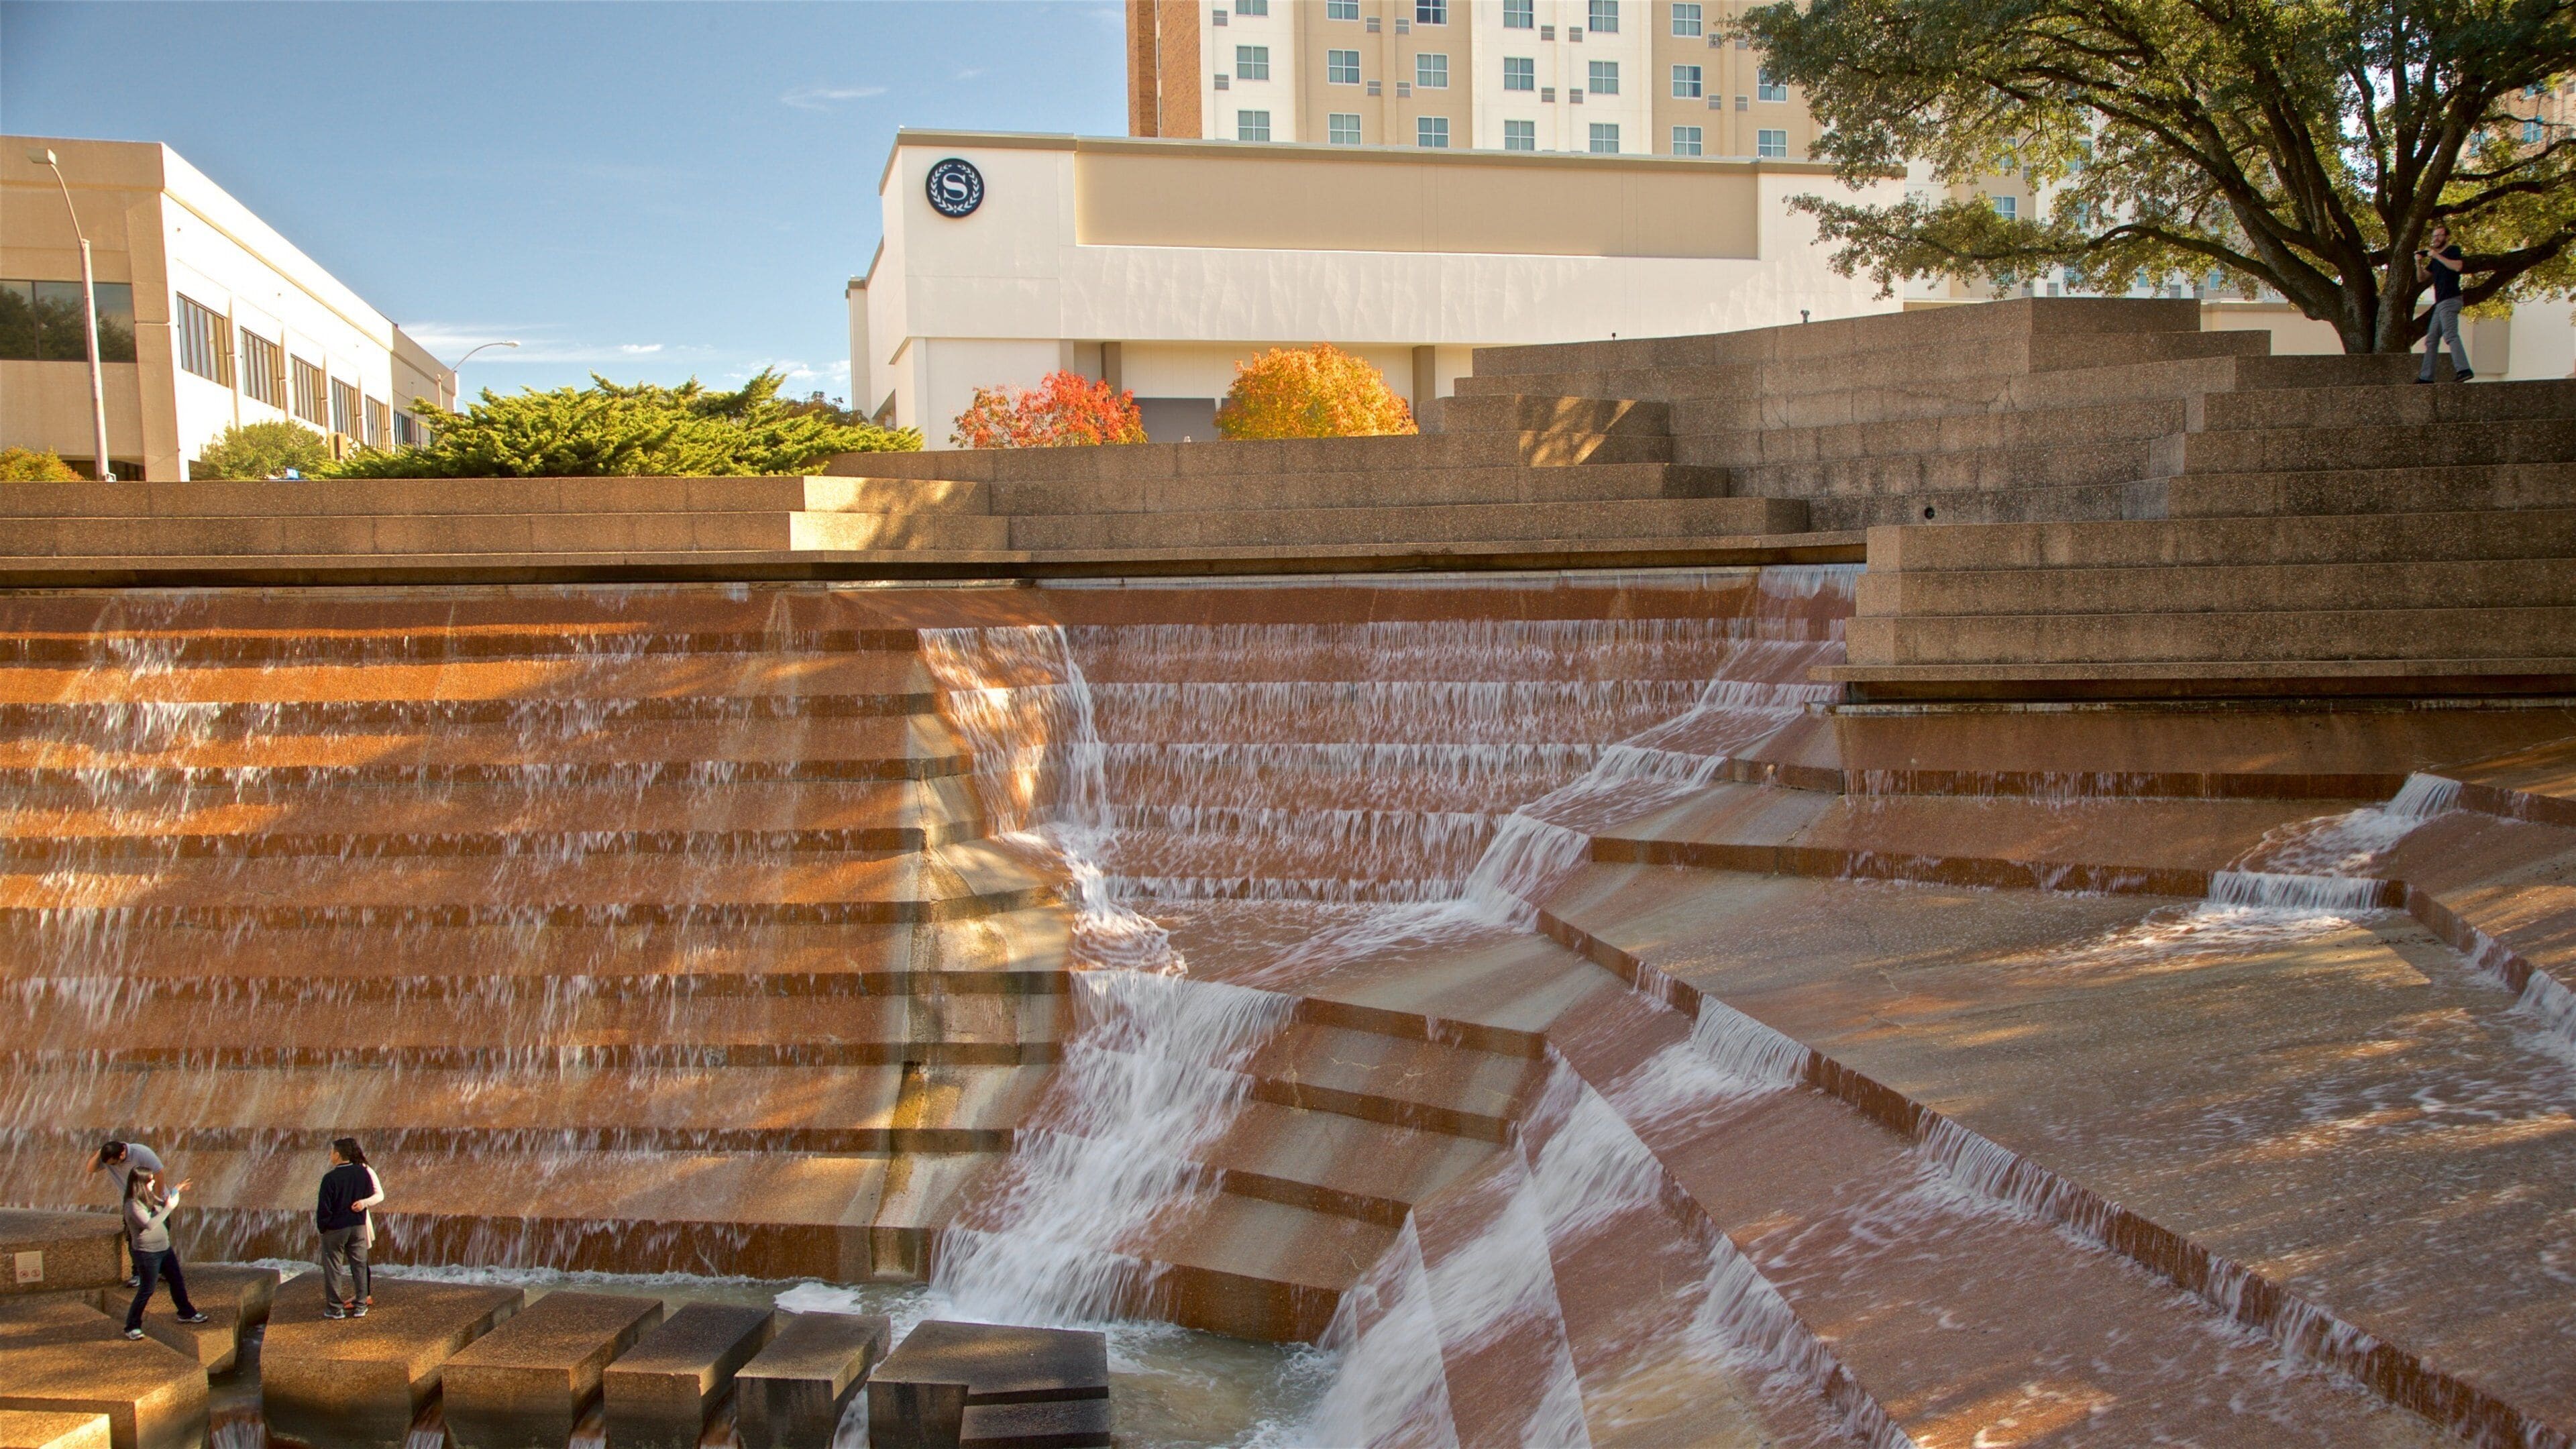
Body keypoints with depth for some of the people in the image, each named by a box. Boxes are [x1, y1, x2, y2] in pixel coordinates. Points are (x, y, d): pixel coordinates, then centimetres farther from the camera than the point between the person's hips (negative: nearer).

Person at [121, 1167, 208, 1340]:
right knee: (146, 1291, 1)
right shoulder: (133, 1205, -21)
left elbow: (163, 1204, 24)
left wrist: (175, 1193, 8)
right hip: (147, 1253, -9)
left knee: (177, 1280, 17)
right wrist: (168, 1207, -29)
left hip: (164, 1248, 9)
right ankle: (132, 1326, 14)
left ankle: (186, 1313, 31)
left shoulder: (150, 1197, 4)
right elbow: (149, 1224, -31)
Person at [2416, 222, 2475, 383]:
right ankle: (2426, 376, 13)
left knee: (2451, 335, -23)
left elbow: (2458, 266, -20)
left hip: (2450, 300, -10)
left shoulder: (2453, 251, -1)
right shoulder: (2435, 259, 24)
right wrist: (2419, 262, 5)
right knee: (2431, 340, 10)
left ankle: (2463, 370, -34)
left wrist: (2436, 256, -17)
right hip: (2441, 303, 10)